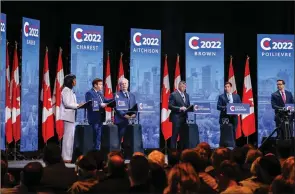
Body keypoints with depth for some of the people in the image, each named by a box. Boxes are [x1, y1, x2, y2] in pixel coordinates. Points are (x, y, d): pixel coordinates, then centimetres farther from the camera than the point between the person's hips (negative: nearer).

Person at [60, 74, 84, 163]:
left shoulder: (70, 90, 18)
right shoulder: (66, 90, -12)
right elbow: (67, 104, -19)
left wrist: (78, 105, 5)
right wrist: (78, 105, -14)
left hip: (71, 116, 10)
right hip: (68, 116, -10)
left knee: (70, 136, 10)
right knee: (68, 136, -9)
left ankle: (68, 156, 14)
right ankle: (66, 157, -7)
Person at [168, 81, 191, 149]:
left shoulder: (186, 95, 16)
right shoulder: (173, 94, -5)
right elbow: (170, 106, -11)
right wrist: (180, 108, -20)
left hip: (184, 118, 6)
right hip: (176, 118, -6)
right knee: (175, 136, -4)